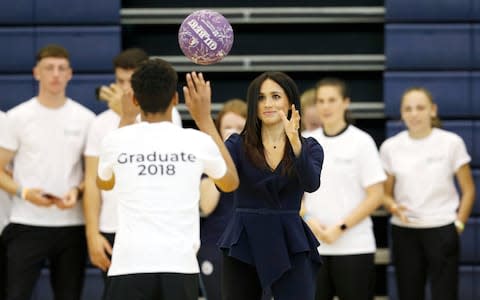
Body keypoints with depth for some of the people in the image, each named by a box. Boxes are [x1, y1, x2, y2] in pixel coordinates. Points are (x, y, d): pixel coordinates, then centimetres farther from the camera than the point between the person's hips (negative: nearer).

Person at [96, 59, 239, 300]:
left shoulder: (116, 140, 2)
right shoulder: (198, 142, 1)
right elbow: (230, 183, 24)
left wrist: (126, 117, 31)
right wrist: (204, 119, 26)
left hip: (129, 266, 0)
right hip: (180, 268, 0)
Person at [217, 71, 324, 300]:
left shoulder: (309, 148, 3)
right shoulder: (238, 145, 1)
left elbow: (311, 184, -17)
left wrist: (295, 142, -34)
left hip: (290, 247, -1)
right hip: (243, 246, 1)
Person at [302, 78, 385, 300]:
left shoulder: (361, 142, -3)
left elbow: (375, 196, -6)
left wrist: (340, 228, -13)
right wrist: (308, 220, -7)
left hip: (354, 248, -3)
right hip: (313, 246, 4)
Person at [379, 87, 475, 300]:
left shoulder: (451, 143, -1)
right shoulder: (390, 147, 4)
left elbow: (468, 190, 5)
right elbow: (385, 193, 10)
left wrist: (459, 223, -4)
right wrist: (394, 208, -11)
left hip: (442, 229, -2)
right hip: (404, 231, 2)